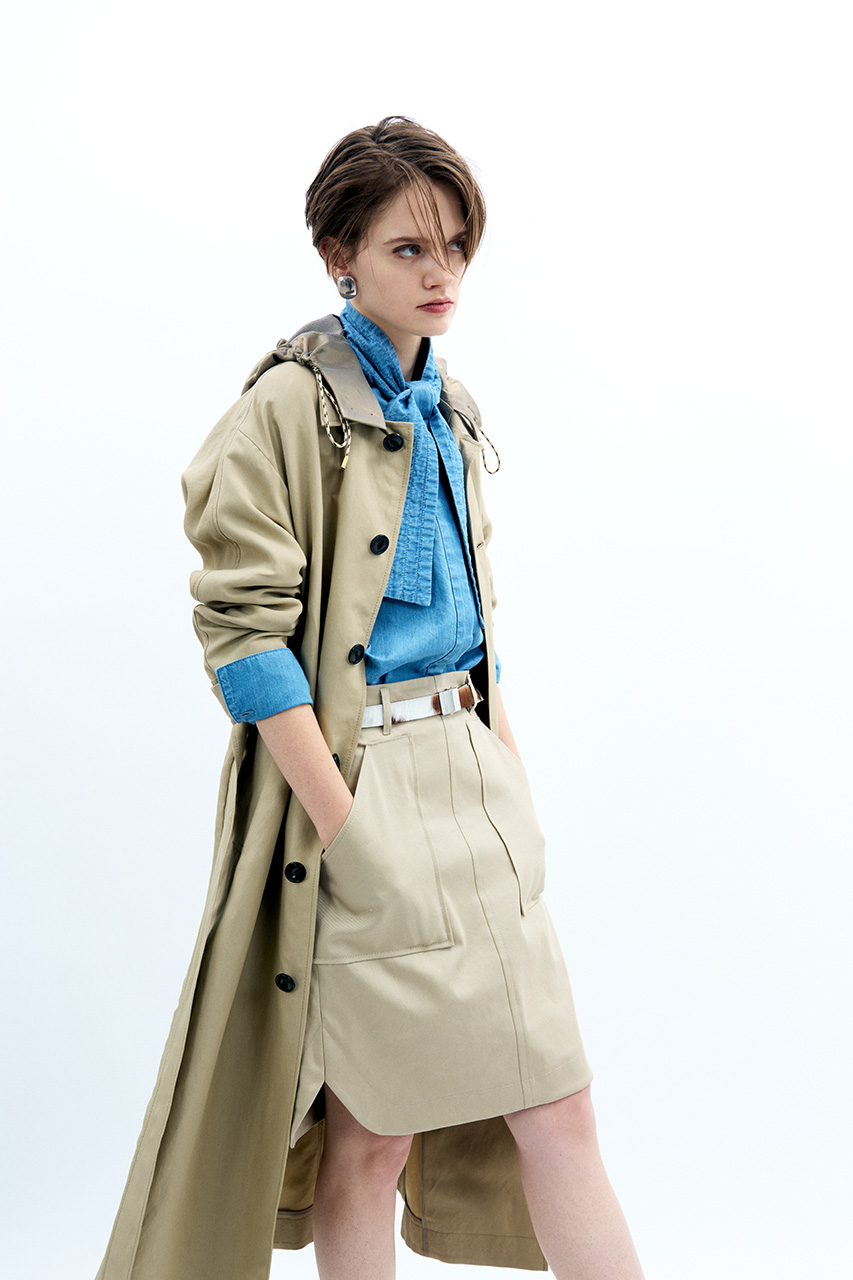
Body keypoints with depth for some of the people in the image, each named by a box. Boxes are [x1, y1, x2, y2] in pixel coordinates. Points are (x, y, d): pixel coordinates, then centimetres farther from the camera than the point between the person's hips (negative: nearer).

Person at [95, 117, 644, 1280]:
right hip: (365, 777, -7)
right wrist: (344, 823, -18)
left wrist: (511, 766, 13)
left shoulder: (448, 409, 13)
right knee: (374, 1132, 6)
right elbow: (245, 627, -15)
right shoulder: (290, 407, -10)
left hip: (474, 778, 7)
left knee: (557, 1109, 10)